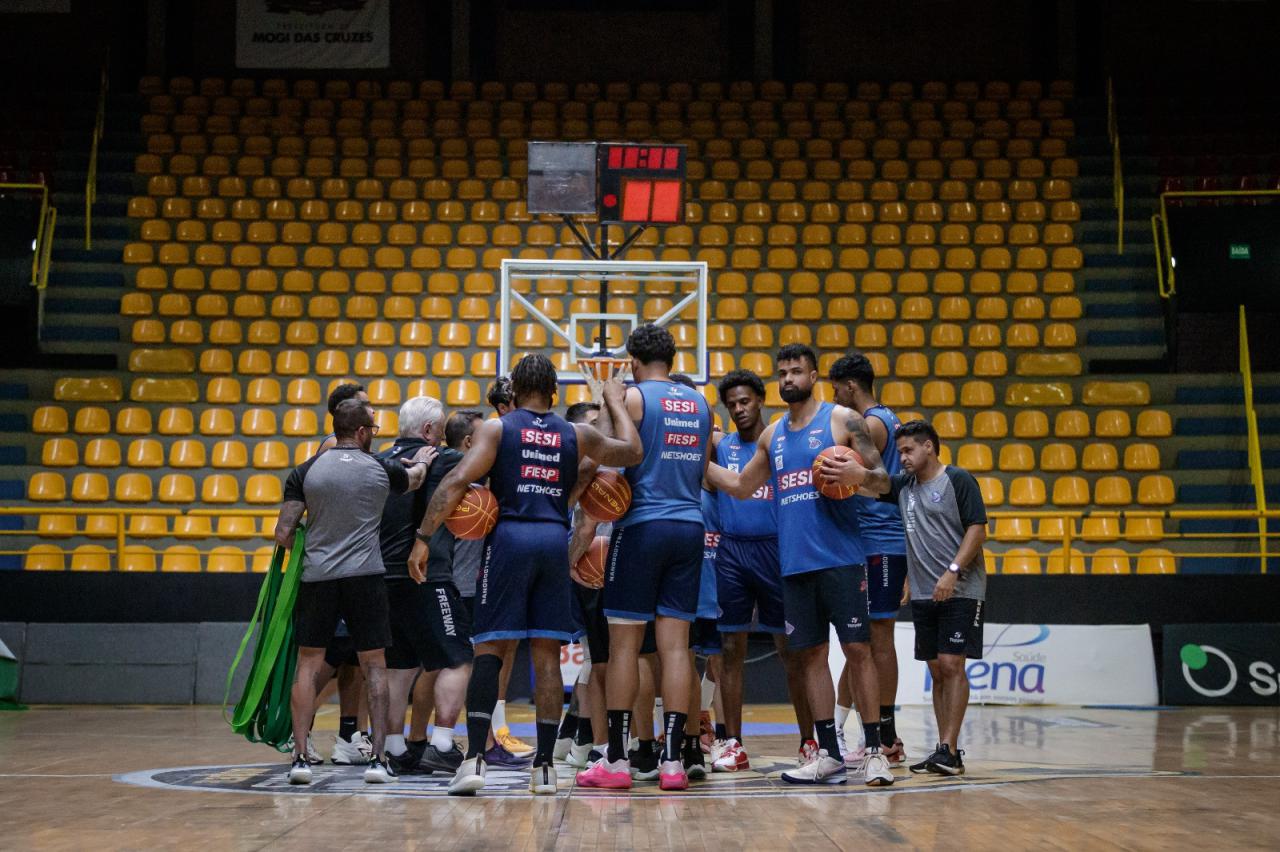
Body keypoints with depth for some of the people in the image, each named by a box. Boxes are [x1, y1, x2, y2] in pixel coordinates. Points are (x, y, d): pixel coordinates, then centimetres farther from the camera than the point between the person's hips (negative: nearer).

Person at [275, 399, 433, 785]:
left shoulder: (305, 471, 1)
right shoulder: (381, 469, 3)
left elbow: (283, 534, -1)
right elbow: (415, 478, 27)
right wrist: (421, 461, 49)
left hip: (317, 577, 1)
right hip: (365, 576, 0)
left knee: (308, 665, 8)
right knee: (374, 666, 8)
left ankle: (300, 756, 2)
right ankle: (378, 758, 4)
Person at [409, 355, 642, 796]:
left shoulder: (496, 428, 5)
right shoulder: (575, 434, 12)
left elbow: (458, 481, -7)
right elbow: (632, 450, 21)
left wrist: (424, 537, -7)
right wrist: (616, 403, 36)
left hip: (509, 536, -2)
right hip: (555, 540, 2)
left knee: (489, 648, 0)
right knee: (547, 654, 6)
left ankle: (474, 758, -10)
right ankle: (544, 766, 6)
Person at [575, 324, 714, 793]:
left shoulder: (631, 397, -4)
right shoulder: (700, 403, 14)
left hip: (642, 526, -5)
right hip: (690, 527, 5)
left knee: (624, 643, 0)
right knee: (675, 645, 4)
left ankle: (616, 760, 2)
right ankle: (672, 761, 1)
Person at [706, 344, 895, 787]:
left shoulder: (842, 419, 0)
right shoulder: (772, 434, 16)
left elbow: (882, 477, -1)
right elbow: (741, 486, 25)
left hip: (840, 559, -5)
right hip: (794, 563, 5)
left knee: (857, 649, -5)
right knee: (811, 654, 5)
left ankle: (874, 751, 0)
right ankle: (827, 753, 11)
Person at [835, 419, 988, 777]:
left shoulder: (958, 480, -3)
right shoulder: (905, 485, 13)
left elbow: (977, 529, -9)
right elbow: (879, 484, -8)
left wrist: (953, 571, -20)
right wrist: (856, 475, -32)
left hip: (960, 590, -6)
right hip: (923, 595, 6)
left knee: (951, 665, -11)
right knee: (937, 670, 7)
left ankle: (949, 750, -10)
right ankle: (945, 751, 10)